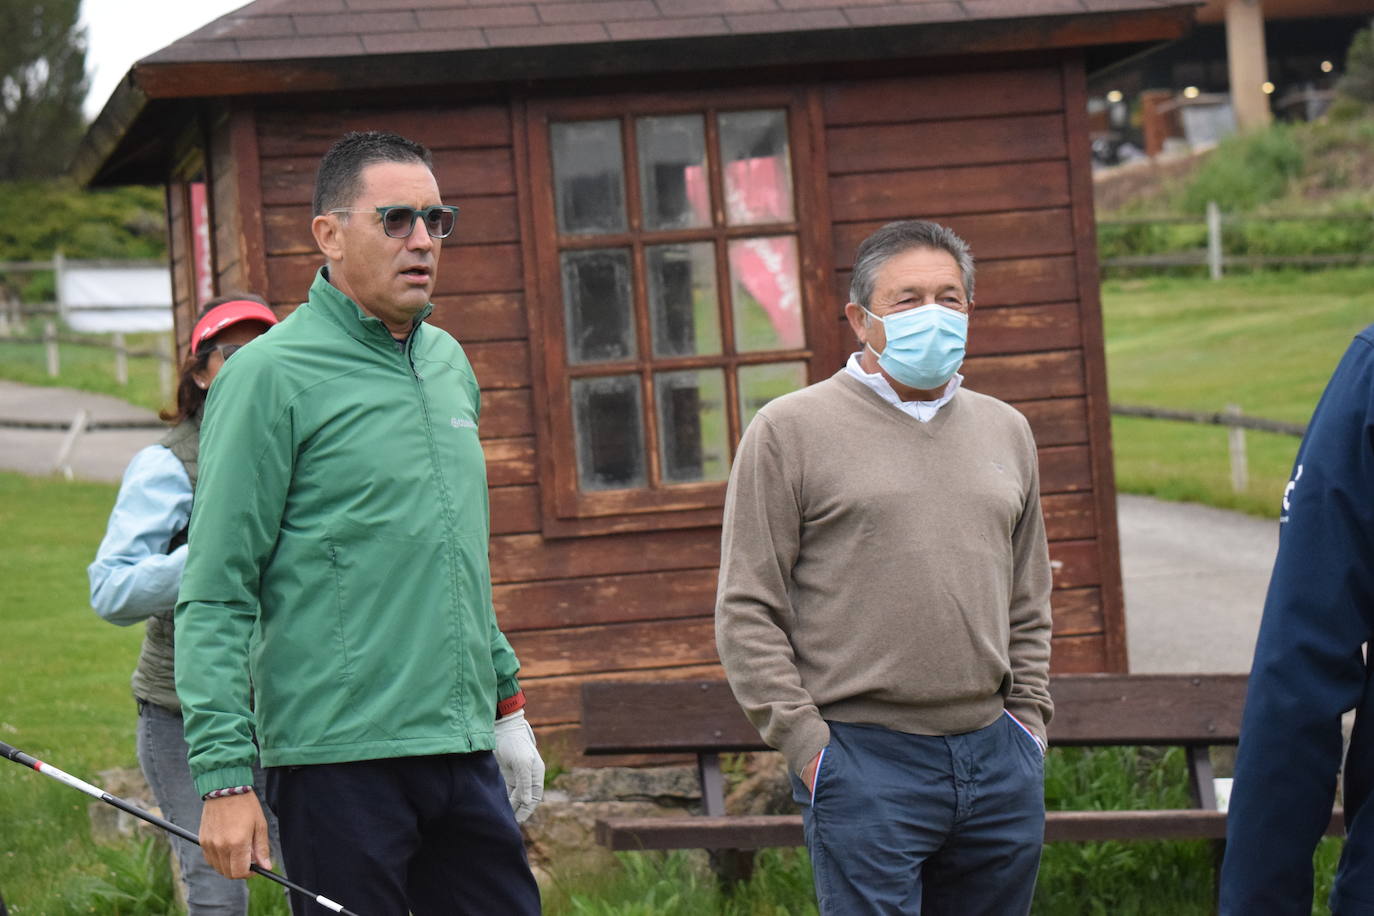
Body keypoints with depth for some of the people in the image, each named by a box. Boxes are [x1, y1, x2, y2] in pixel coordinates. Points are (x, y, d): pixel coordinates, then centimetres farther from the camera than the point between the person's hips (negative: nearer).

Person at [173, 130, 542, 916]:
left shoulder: (449, 363, 14)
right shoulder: (273, 375, -8)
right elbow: (214, 598, -11)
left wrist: (507, 701, 22)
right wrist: (226, 777, -16)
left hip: (465, 754, 7)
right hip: (338, 761, -7)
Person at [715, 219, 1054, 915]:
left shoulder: (1005, 432, 16)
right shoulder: (789, 431, -1)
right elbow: (747, 614, -4)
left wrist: (1028, 720, 12)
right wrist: (805, 745, -9)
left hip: (998, 757, 5)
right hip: (863, 760, -5)